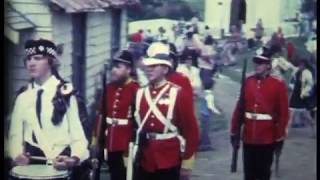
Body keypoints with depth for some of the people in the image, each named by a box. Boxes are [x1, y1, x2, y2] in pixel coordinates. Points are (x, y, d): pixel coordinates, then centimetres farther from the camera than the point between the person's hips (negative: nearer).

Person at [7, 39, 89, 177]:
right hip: (31, 162, 3)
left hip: (61, 162, -3)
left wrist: (74, 158, -25)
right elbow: (15, 133, 8)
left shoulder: (65, 92, -3)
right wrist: (17, 155, -11)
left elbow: (77, 133, -8)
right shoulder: (23, 96, 8)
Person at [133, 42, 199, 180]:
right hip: (144, 160, 4)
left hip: (169, 160, -4)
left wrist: (186, 158, -7)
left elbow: (190, 127, -6)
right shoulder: (140, 93, 6)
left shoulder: (177, 94, -7)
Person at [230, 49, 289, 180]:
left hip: (267, 138, -3)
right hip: (248, 136, 3)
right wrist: (235, 132, 6)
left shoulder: (278, 85, -5)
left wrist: (280, 136, -5)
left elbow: (283, 112, -4)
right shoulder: (247, 82, 4)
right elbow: (239, 108, 7)